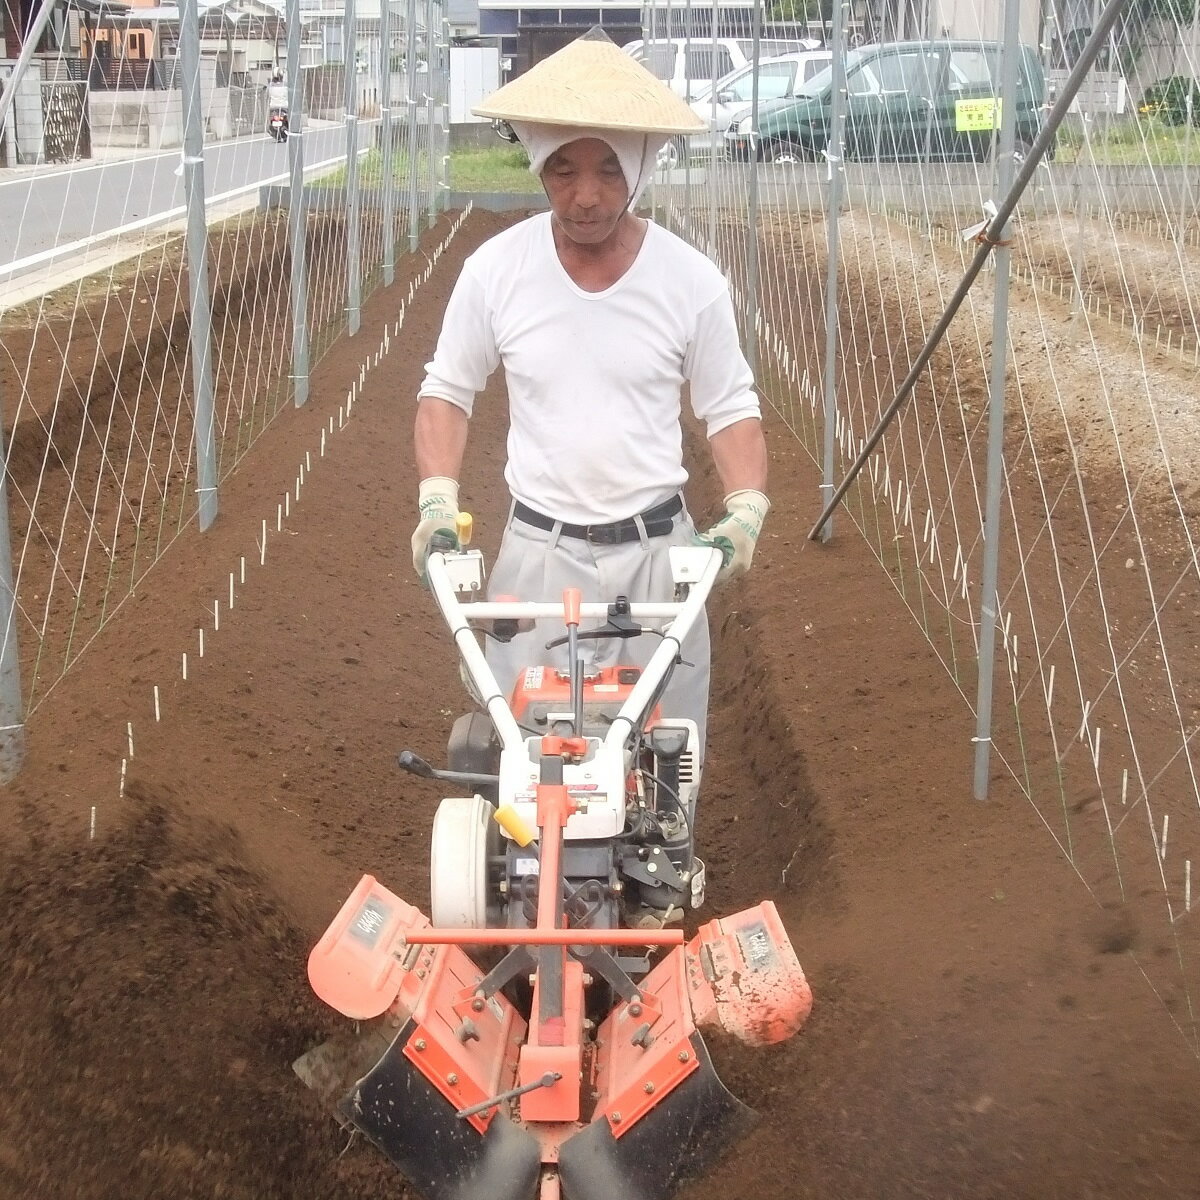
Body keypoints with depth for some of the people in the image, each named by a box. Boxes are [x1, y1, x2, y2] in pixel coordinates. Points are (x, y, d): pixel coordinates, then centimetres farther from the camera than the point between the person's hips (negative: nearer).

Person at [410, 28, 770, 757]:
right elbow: (448, 392, 7)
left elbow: (732, 411, 3)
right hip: (539, 551, 0)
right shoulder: (495, 270, -6)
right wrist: (438, 500, -6)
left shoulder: (691, 280, -8)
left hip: (658, 549, 0)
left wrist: (746, 512, -12)